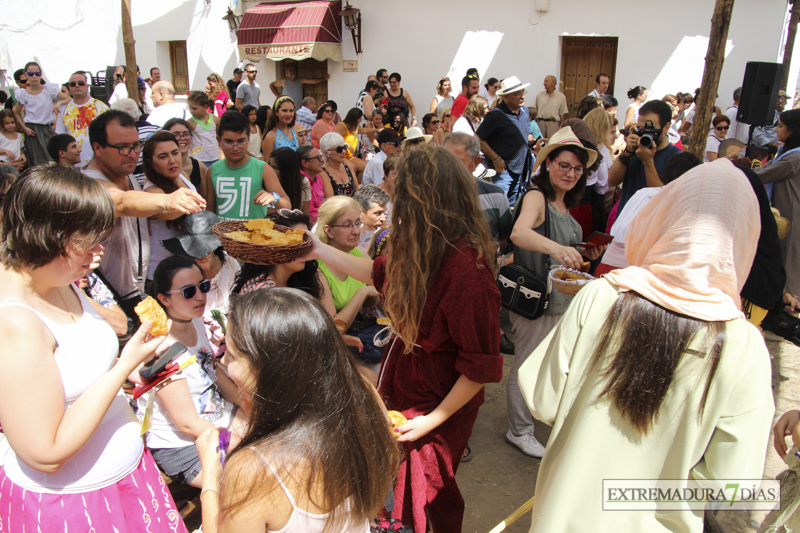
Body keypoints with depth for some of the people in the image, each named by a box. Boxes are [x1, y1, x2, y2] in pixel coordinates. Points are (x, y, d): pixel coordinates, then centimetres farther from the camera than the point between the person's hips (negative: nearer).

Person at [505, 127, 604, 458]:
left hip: (560, 297, 9)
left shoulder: (564, 205, 12)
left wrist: (584, 254, 5)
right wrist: (557, 248, -55)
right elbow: (519, 233, -39)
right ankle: (519, 431, 22)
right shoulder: (536, 197, -16)